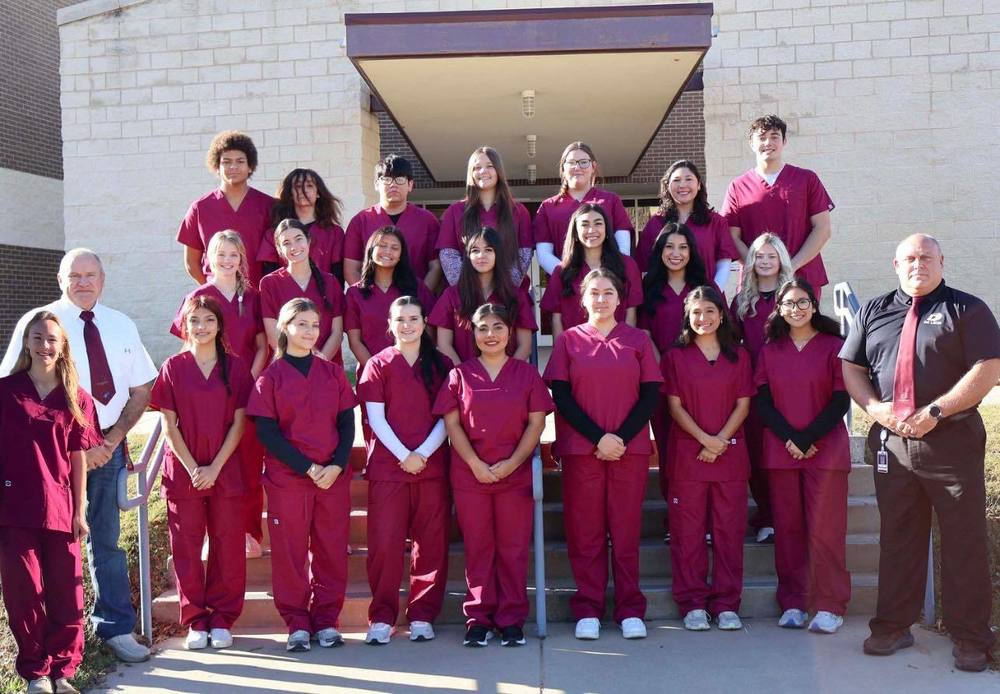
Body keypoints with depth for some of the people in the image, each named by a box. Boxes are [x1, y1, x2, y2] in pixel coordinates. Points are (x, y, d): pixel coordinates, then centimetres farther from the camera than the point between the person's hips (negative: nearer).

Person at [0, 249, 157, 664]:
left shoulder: (121, 326, 9)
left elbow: (142, 388, 10)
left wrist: (114, 437, -4)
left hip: (108, 447, 4)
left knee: (106, 540, 11)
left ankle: (115, 628, 18)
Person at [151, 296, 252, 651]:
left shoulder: (235, 367, 3)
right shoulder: (173, 368, 4)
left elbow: (238, 423, 0)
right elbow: (169, 425, 1)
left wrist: (215, 467, -9)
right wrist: (192, 468, -9)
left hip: (226, 471, 0)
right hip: (183, 471, 0)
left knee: (227, 547, 2)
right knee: (186, 548, 3)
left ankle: (221, 621, 13)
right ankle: (195, 622, 14)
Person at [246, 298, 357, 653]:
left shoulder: (332, 372, 8)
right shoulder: (271, 376, 0)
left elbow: (347, 423, 7)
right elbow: (266, 432, -6)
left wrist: (337, 466, -9)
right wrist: (309, 468, -13)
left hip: (333, 476, 3)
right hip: (287, 477, -2)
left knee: (332, 550, 6)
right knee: (290, 551, 3)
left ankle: (326, 620, 17)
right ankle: (297, 624, 13)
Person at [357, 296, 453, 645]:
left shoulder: (441, 364, 10)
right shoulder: (378, 365, 5)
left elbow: (446, 417, 4)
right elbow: (375, 418, -1)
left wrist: (423, 453, -9)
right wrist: (404, 455, -11)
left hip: (432, 467, 2)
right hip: (387, 467, -2)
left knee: (431, 543, 3)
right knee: (384, 544, -4)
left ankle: (422, 616, 13)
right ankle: (381, 617, 6)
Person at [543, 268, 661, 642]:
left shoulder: (637, 340, 8)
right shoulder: (568, 340, 6)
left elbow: (651, 396, 4)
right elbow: (561, 397, 0)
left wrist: (622, 437, -9)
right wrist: (598, 438, -10)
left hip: (630, 449, 0)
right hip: (580, 449, 0)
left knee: (626, 529, 3)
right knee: (585, 530, 2)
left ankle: (630, 610, 11)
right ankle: (587, 610, 9)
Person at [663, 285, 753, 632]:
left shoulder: (738, 356, 10)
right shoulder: (676, 357, 6)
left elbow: (743, 404, 4)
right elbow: (675, 406, -1)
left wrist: (720, 440, -10)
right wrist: (705, 439, -13)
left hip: (730, 453, 1)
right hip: (687, 454, -1)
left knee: (729, 529, 3)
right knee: (688, 531, 0)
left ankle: (726, 605, 10)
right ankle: (693, 604, 8)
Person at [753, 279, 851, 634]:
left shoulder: (833, 346, 2)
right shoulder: (770, 350, 12)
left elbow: (841, 399, -3)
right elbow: (762, 401, 6)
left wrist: (808, 439, -9)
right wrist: (789, 439, -8)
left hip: (825, 449, -3)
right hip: (780, 451, 3)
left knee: (824, 529, -6)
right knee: (788, 528, 4)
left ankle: (829, 607, 0)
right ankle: (792, 604, 11)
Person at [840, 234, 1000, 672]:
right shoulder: (873, 312, 14)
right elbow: (850, 367, 13)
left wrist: (935, 411, -15)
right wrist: (874, 406, -5)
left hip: (952, 441, -3)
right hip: (892, 443, 3)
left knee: (964, 542, 2)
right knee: (897, 538, 10)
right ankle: (893, 627, 20)